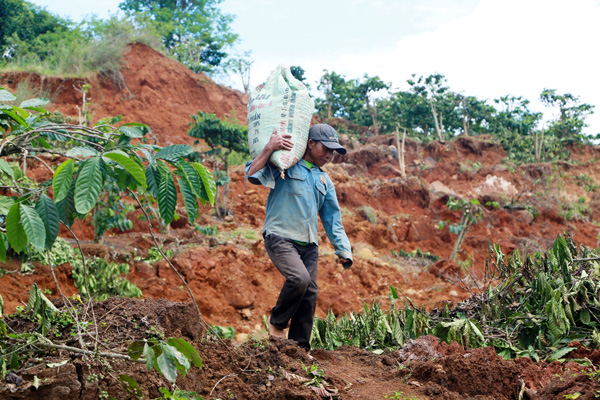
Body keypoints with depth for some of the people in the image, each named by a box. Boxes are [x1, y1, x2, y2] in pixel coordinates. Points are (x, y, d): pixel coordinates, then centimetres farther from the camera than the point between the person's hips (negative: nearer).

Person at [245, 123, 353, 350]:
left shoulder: (324, 180, 21)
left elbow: (332, 218, 22)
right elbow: (253, 175, -13)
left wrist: (343, 249, 14)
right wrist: (269, 149, -19)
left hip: (309, 245, 7)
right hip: (280, 237, -7)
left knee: (310, 293, -1)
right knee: (299, 278, -28)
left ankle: (300, 348, 11)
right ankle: (277, 322, -3)